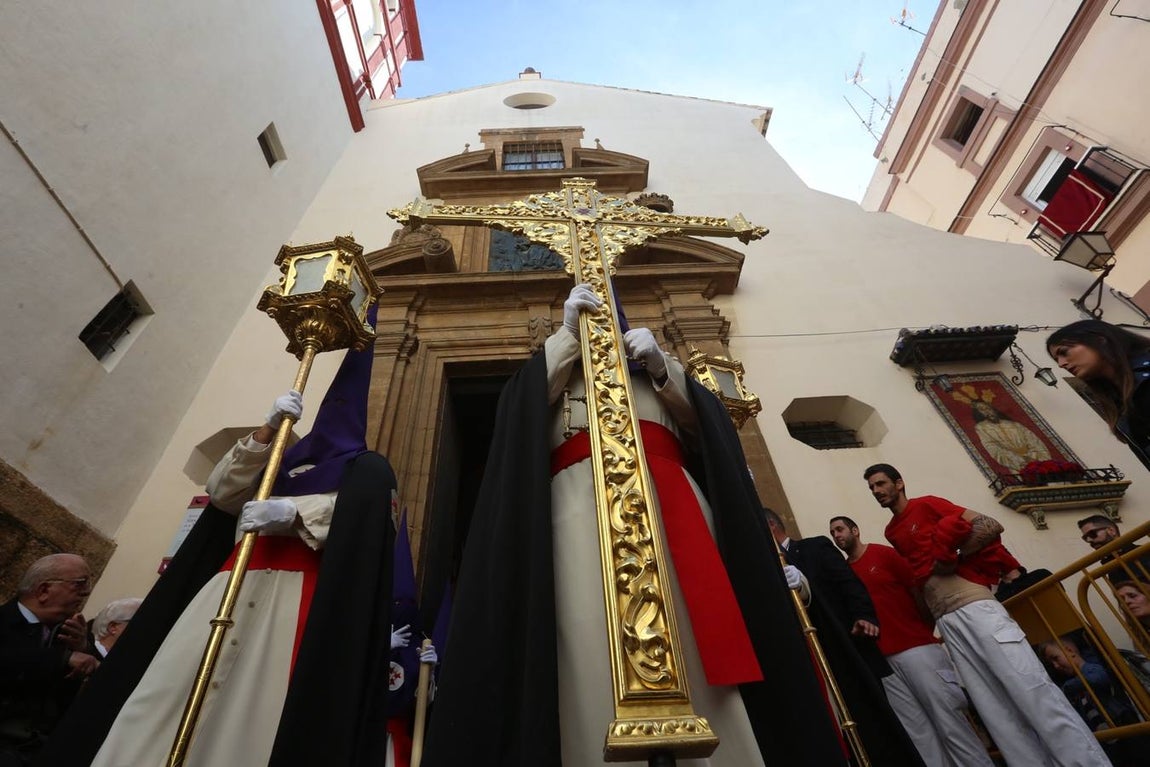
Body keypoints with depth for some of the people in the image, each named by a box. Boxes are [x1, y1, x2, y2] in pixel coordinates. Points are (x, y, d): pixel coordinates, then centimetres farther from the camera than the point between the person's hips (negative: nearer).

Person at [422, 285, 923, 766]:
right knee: (597, 642, -16)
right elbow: (526, 403, 7)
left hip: (669, 503, 2)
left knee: (695, 643, -9)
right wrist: (568, 332, 3)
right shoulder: (557, 369, 30)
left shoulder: (653, 370, 32)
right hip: (585, 503, -1)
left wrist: (660, 366, 0)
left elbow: (701, 419, 15)